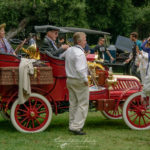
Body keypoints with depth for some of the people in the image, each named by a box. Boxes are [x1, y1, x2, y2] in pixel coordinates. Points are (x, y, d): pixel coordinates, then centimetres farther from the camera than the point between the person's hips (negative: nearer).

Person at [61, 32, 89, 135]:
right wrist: (85, 80, -18)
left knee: (73, 103, 15)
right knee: (83, 104, -2)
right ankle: (76, 127, -5)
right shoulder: (79, 53, -21)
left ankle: (72, 125, 20)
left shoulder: (69, 50, 6)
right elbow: (80, 69, -29)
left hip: (70, 80, 9)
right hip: (79, 81, -9)